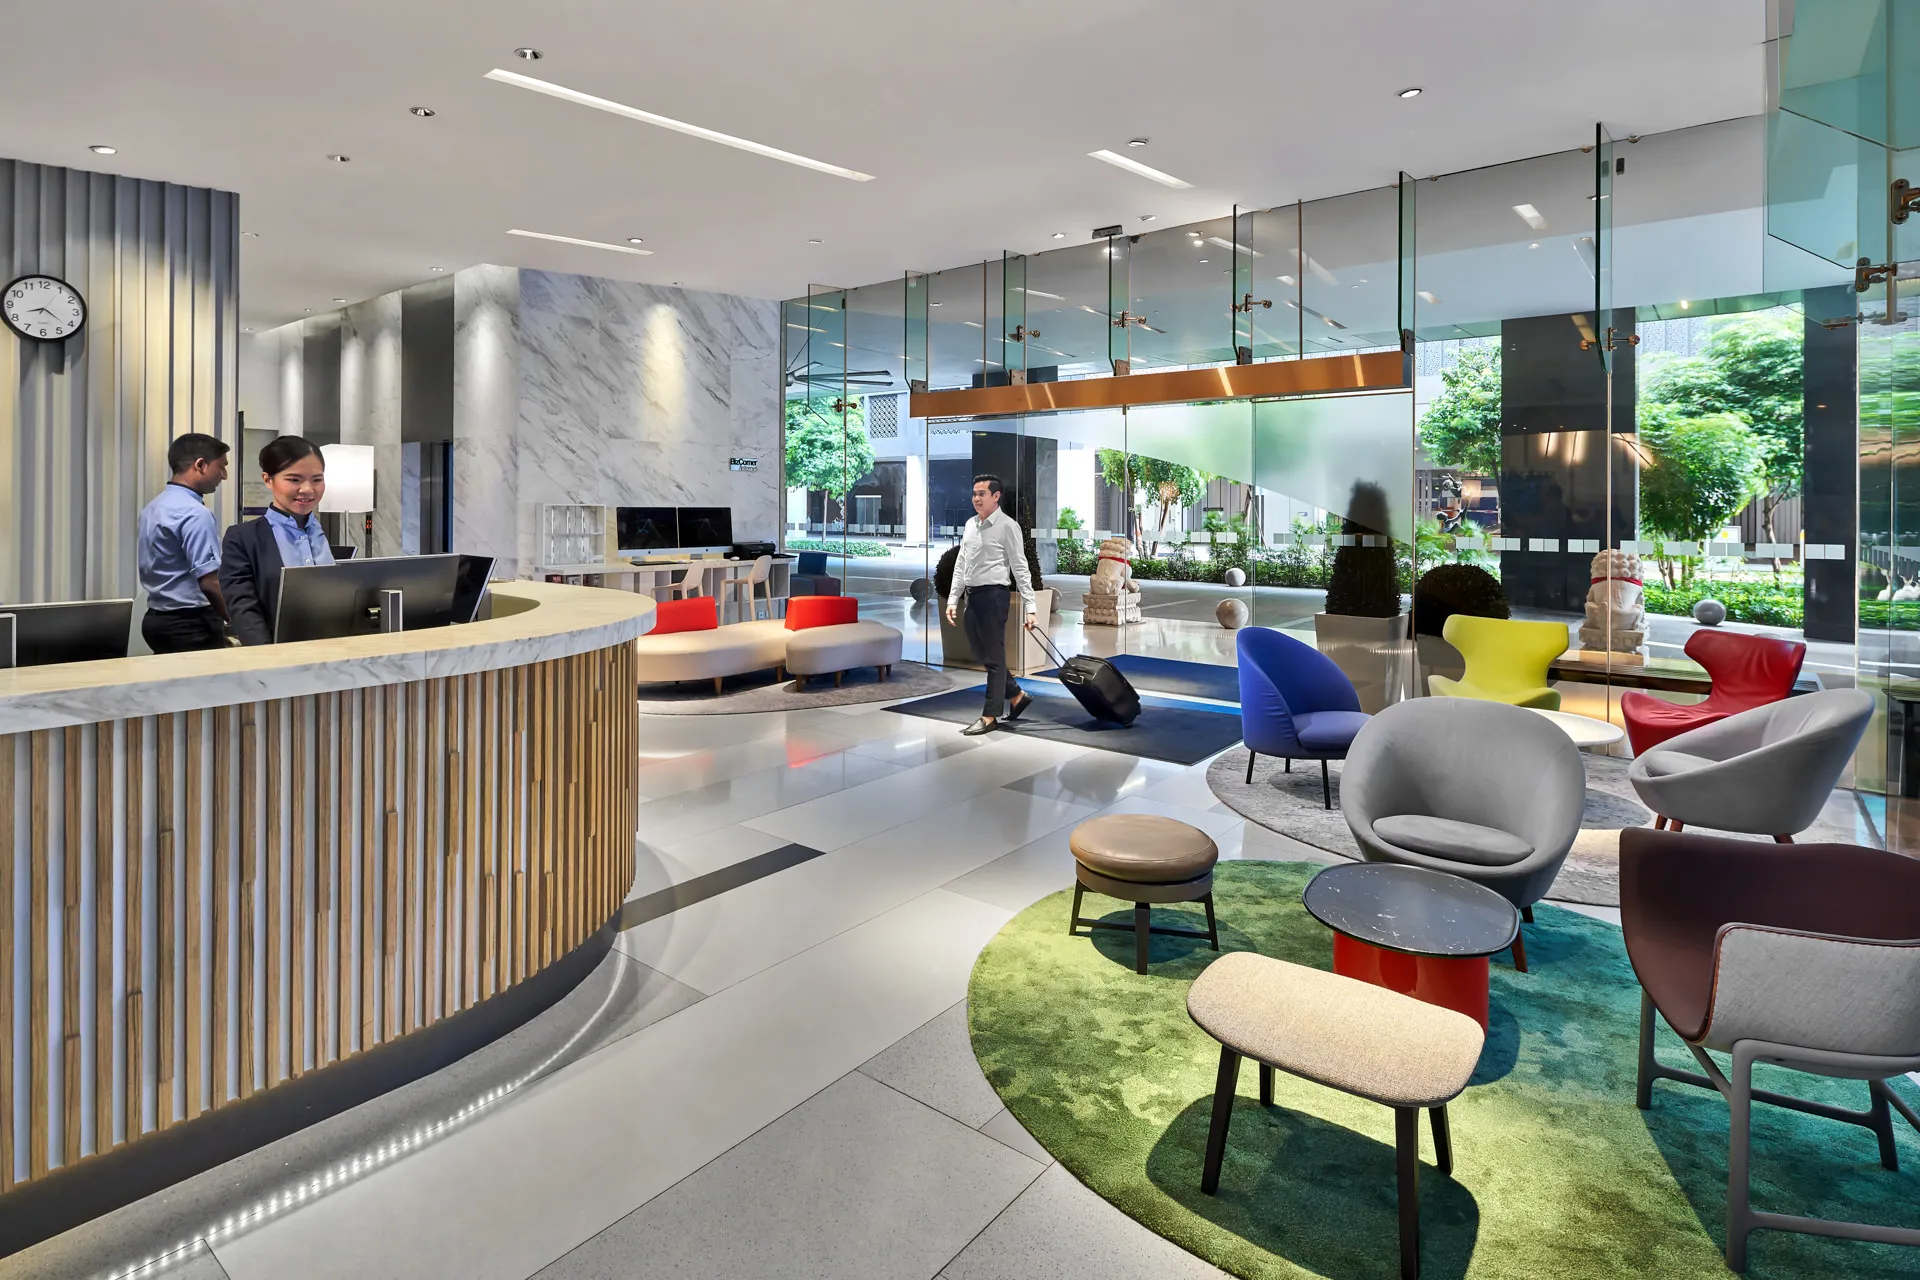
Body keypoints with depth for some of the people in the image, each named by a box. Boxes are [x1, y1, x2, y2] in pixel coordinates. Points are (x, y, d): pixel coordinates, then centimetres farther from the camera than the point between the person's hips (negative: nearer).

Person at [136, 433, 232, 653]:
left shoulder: (153, 507, 12)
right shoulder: (195, 513, -18)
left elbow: (152, 571, 18)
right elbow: (209, 582, -23)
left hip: (158, 618, 10)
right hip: (192, 624, -10)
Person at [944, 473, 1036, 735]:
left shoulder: (1007, 525, -7)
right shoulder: (970, 524, 14)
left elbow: (1020, 567, -9)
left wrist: (1030, 606, -14)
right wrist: (953, 599, 11)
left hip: (993, 594, -8)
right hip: (971, 595, 8)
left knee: (994, 657, -1)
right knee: (981, 655, 14)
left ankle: (990, 715, 7)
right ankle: (1018, 694, 30)